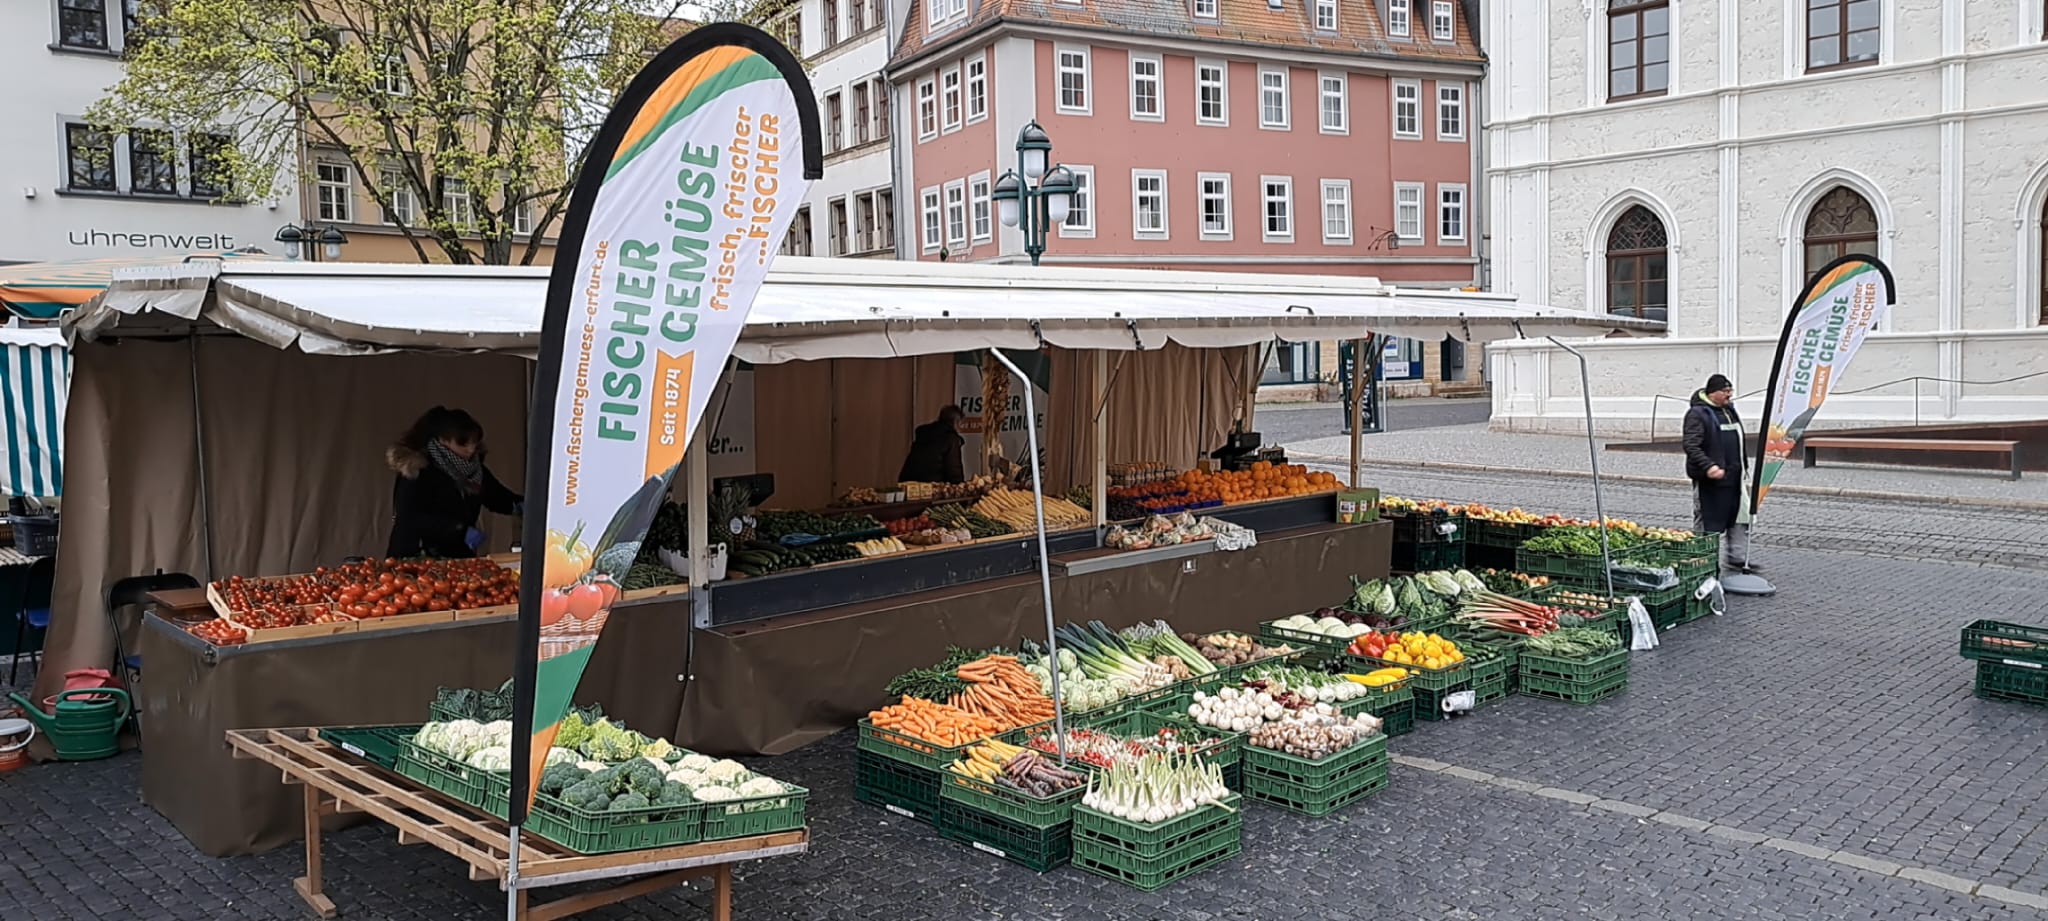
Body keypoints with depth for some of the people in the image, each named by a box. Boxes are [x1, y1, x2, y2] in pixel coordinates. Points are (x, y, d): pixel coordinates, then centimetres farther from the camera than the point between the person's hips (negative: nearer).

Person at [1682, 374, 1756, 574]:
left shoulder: (1729, 411, 16)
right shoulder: (1698, 414, -12)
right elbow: (1691, 446, -20)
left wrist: (1743, 472, 25)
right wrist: (1708, 466, -31)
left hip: (1733, 478, 9)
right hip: (1709, 480, -9)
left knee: (1740, 518, 11)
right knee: (1707, 522, -3)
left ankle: (1736, 558, 20)